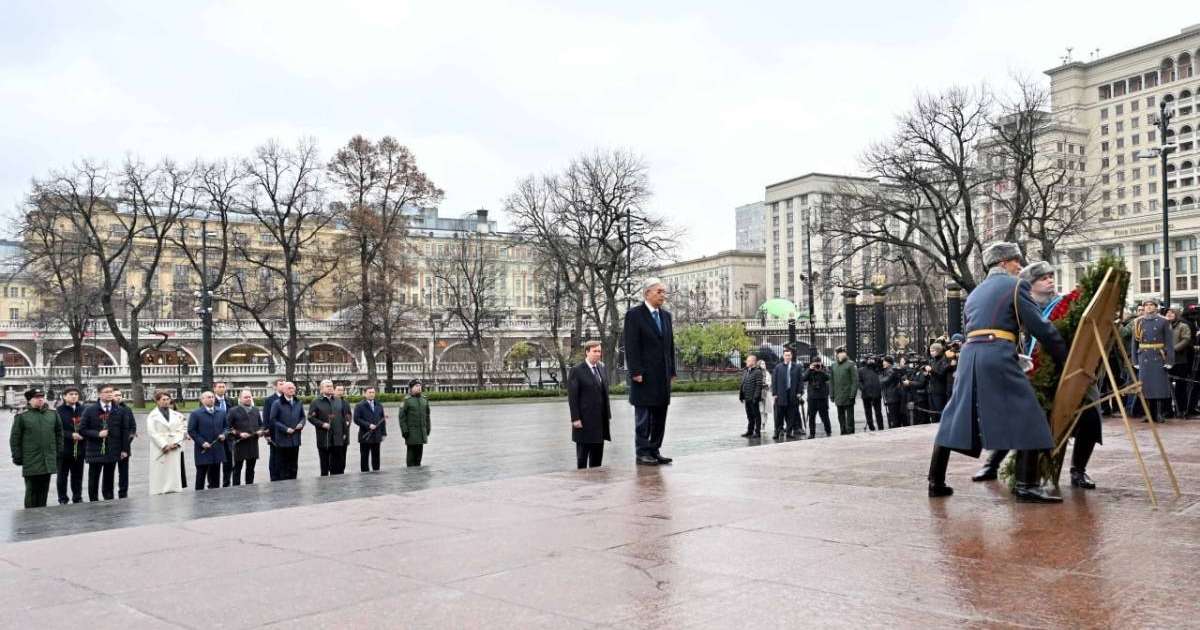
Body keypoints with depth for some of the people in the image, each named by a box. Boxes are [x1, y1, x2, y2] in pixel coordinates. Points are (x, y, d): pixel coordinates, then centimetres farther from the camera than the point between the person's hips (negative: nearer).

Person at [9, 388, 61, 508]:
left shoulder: (53, 414, 9)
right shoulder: (21, 416, -3)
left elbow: (59, 434, 16)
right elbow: (14, 439, -1)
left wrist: (59, 451, 11)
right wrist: (17, 457, -4)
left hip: (49, 461, 3)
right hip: (30, 462, -3)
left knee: (44, 490, 9)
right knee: (32, 490, 1)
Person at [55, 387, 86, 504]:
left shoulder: (83, 410, 6)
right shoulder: (59, 411, -6)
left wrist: (83, 434, -5)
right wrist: (71, 435, -17)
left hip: (79, 449, 3)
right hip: (64, 449, -3)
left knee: (78, 475, 11)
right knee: (62, 476, 7)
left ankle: (77, 498, 22)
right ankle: (63, 499, 16)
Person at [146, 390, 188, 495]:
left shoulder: (177, 415, 13)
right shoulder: (152, 416, 2)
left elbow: (181, 430, 9)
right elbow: (152, 433, -6)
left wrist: (176, 443, -7)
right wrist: (164, 446, -12)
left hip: (175, 450, 3)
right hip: (160, 451, -3)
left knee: (175, 477, 2)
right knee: (160, 478, -5)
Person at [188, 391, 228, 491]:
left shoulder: (221, 413, 10)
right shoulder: (195, 413, -4)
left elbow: (226, 426, 19)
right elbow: (191, 431, -6)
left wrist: (224, 434, -3)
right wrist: (201, 442, -13)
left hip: (217, 450, 4)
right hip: (203, 450, -4)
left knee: (215, 476, 9)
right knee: (201, 475, 3)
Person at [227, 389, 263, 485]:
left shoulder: (256, 410, 14)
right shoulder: (234, 411, -2)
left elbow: (261, 424, 21)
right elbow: (229, 427, -5)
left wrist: (261, 431, 0)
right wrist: (239, 434, -16)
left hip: (253, 444, 4)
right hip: (240, 444, -4)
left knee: (250, 469, 10)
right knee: (237, 468, 3)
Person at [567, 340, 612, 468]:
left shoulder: (601, 368, 12)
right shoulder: (576, 371, -8)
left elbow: (604, 392, 13)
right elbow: (572, 397, -11)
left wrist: (607, 414, 8)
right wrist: (575, 418, -16)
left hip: (601, 420, 6)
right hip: (585, 421, -6)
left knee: (597, 453, 9)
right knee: (583, 452, 3)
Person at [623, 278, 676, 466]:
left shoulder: (666, 315, 15)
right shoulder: (634, 314, -6)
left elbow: (670, 345, 17)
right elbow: (631, 346, -11)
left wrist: (672, 371, 11)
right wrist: (636, 372, -17)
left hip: (663, 375, 7)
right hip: (644, 375, -7)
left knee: (660, 416, 8)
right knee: (643, 416, -1)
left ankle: (655, 451, 15)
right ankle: (642, 453, 5)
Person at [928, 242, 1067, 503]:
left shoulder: (975, 293, 26)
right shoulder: (1015, 285, 5)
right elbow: (1041, 327, 0)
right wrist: (1065, 360, 8)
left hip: (969, 353, 7)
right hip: (998, 354, -7)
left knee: (955, 417, 11)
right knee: (1027, 417, -2)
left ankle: (936, 482, 12)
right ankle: (1026, 485, -8)